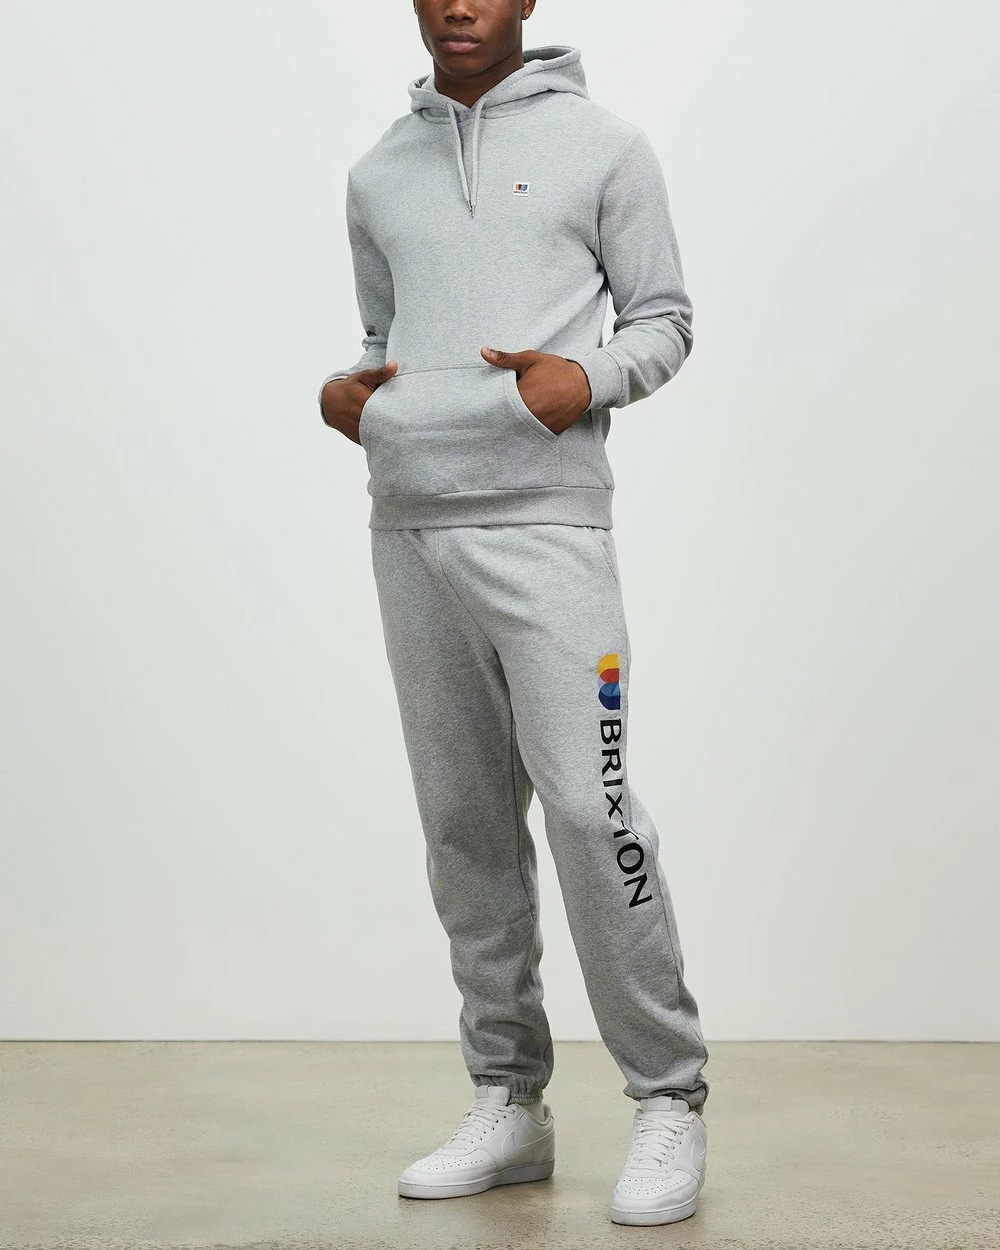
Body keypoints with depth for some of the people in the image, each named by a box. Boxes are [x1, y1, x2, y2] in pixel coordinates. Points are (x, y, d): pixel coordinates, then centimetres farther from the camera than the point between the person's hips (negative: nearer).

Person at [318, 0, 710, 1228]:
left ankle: (668, 1101, 0)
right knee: (463, 821, 7)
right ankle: (508, 1102, 16)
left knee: (587, 807, -12)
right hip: (408, 529, 5)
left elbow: (665, 318, 6)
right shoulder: (378, 173, 17)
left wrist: (589, 376, -13)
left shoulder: (603, 145, 5)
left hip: (543, 525, -5)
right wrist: (343, 389, 4)